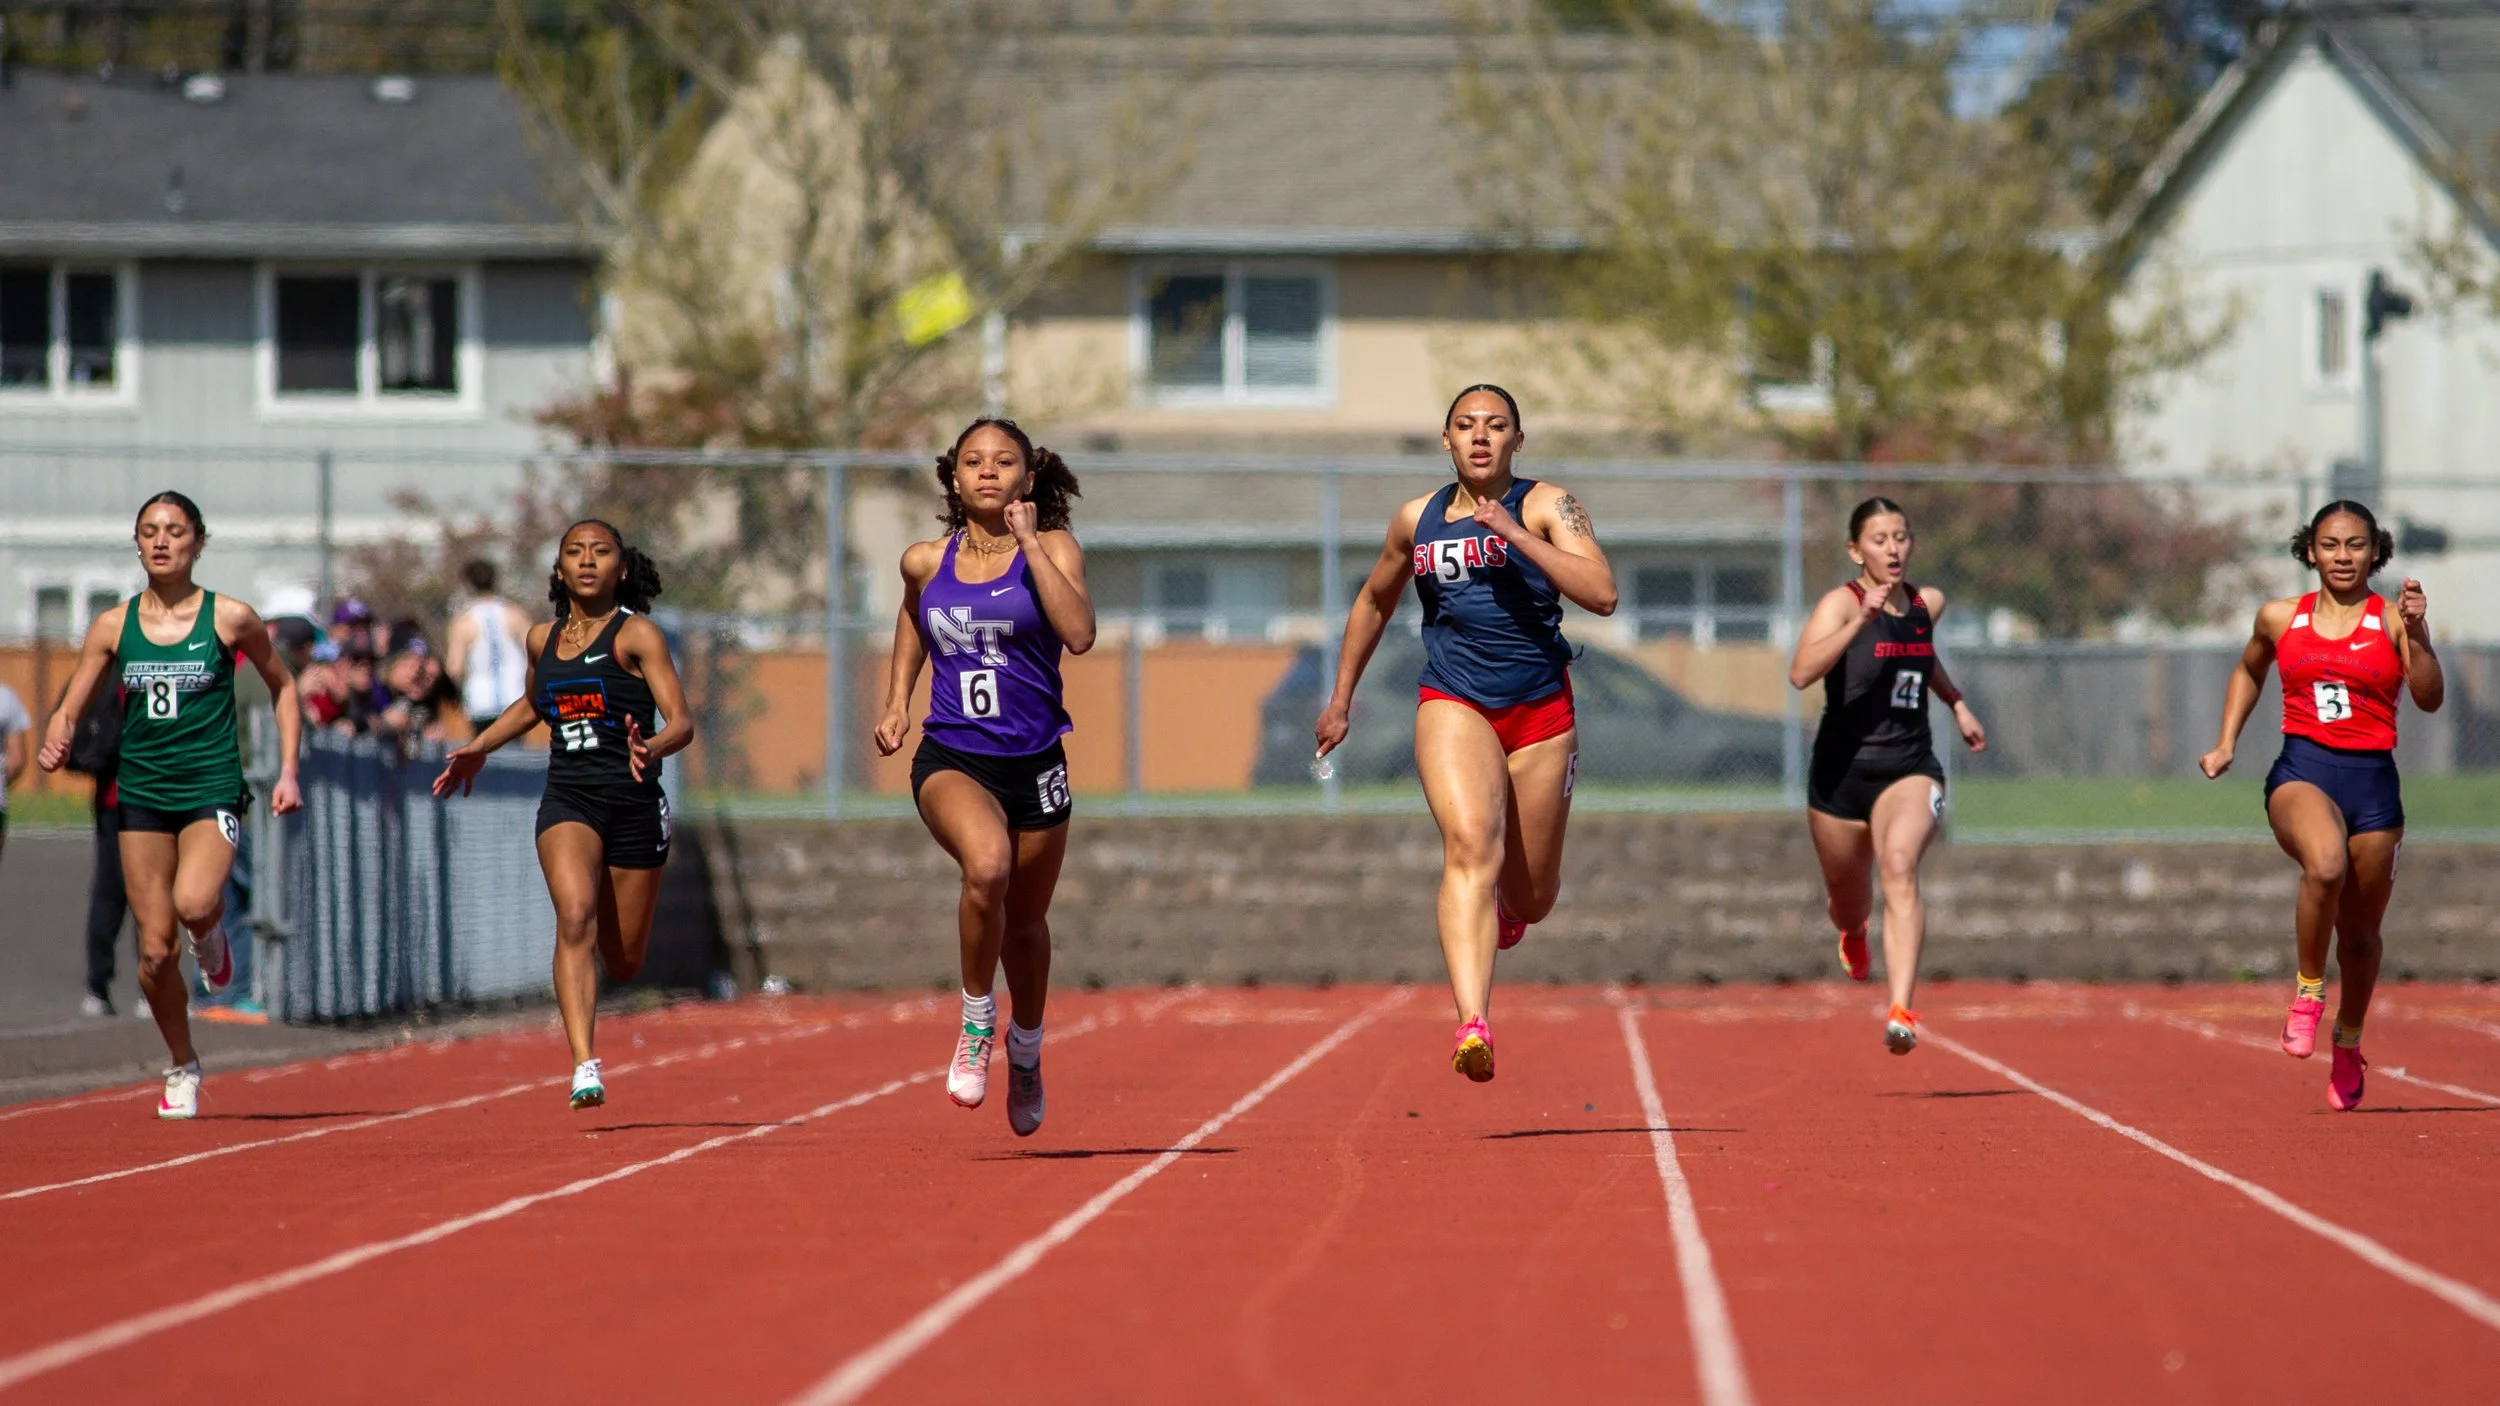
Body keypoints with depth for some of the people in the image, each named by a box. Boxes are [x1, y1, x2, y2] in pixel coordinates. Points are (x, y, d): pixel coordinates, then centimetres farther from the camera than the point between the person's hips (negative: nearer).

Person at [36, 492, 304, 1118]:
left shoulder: (231, 618, -2)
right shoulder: (113, 627, 3)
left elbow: (282, 686, 12)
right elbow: (69, 710, 6)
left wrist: (288, 771, 4)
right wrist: (55, 743, -17)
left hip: (212, 790, -3)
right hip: (142, 794, 3)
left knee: (192, 903, -31)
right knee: (155, 951, 1)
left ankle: (213, 934, 6)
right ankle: (183, 1068, 23)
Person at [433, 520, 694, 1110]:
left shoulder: (636, 634, -4)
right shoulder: (543, 639, 9)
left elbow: (682, 722, -14)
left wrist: (653, 748, -34)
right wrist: (479, 747, 24)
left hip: (633, 802, -2)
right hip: (566, 800, 2)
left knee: (623, 964, 6)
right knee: (575, 918, -26)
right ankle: (585, 1067, -32)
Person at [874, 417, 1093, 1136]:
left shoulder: (1052, 549, -2)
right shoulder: (925, 562, 5)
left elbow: (1079, 633, -20)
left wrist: (1029, 542, -18)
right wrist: (897, 700, 18)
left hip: (1034, 761, 1)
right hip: (951, 759, -1)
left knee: (1025, 921, 14)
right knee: (986, 863, -32)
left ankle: (1026, 1050, 42)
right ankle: (977, 1019, -12)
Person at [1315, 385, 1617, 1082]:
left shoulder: (1546, 506, -2)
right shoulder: (1416, 520, 8)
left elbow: (1602, 593, -17)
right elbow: (1374, 601, 26)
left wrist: (1516, 535, -22)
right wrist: (1341, 698, 27)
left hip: (1541, 711, 0)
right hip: (1453, 704, 0)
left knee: (1531, 895, 10)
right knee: (1471, 843, -27)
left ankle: (1506, 904, 52)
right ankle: (1473, 1025, -41)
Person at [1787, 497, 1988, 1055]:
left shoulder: (1927, 604, 4)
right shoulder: (1841, 603, -12)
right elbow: (1801, 673, -31)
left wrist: (1957, 704, 24)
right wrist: (1860, 621, -38)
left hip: (1910, 768, 1)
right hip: (1842, 772, -1)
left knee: (1900, 867, -28)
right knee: (1850, 900, 17)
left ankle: (1902, 1012, -39)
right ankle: (1853, 935, 59)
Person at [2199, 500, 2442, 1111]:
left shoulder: (2392, 619, 2)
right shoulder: (2280, 618, 8)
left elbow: (2430, 699, -9)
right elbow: (2249, 671, 29)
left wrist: (2417, 635, -23)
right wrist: (2226, 745, 21)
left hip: (2373, 779, 1)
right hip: (2302, 769, -1)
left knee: (2360, 932, 9)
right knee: (2326, 864, -34)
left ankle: (2348, 1044, 35)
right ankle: (2308, 991, -14)